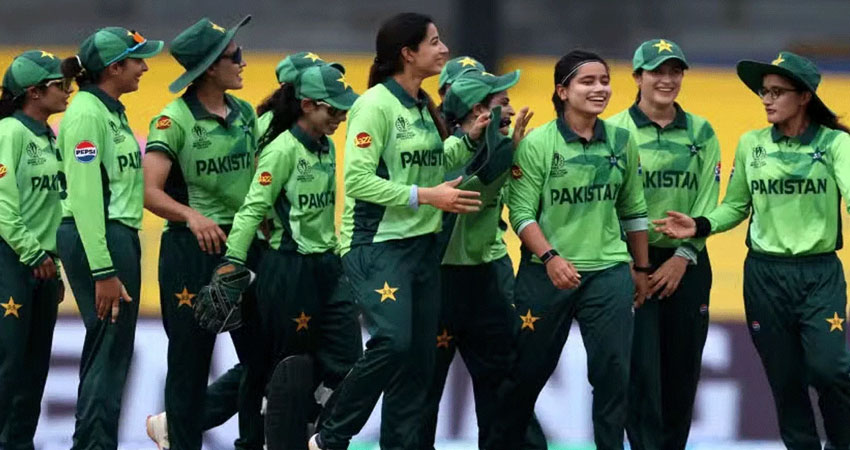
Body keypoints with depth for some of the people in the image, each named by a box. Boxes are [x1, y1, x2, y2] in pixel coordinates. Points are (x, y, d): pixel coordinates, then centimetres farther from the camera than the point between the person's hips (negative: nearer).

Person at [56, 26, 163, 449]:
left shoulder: (111, 111, 16)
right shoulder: (87, 113, -14)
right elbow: (84, 195, -19)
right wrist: (103, 271, -23)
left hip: (120, 236, 10)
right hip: (96, 238, -10)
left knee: (108, 349, 11)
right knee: (110, 349, -9)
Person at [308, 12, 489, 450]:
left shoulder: (423, 108, 12)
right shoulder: (376, 105, -12)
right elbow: (357, 180, -19)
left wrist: (469, 140, 6)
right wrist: (425, 197, -21)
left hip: (421, 245, 9)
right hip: (376, 244, -9)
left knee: (419, 359, 6)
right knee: (392, 343, -21)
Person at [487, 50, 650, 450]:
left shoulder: (621, 142, 4)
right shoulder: (537, 143, -7)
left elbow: (633, 209, 13)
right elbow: (521, 212, -10)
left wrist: (641, 268, 14)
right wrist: (550, 258, -22)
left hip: (609, 272, 3)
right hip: (547, 273, -2)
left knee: (613, 372, -2)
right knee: (528, 372, 8)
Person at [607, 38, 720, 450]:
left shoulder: (700, 133, 7)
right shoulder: (615, 131, -2)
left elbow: (707, 201, 2)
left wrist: (682, 257, -8)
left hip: (687, 263, 3)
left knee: (683, 370, 6)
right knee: (642, 368, -8)